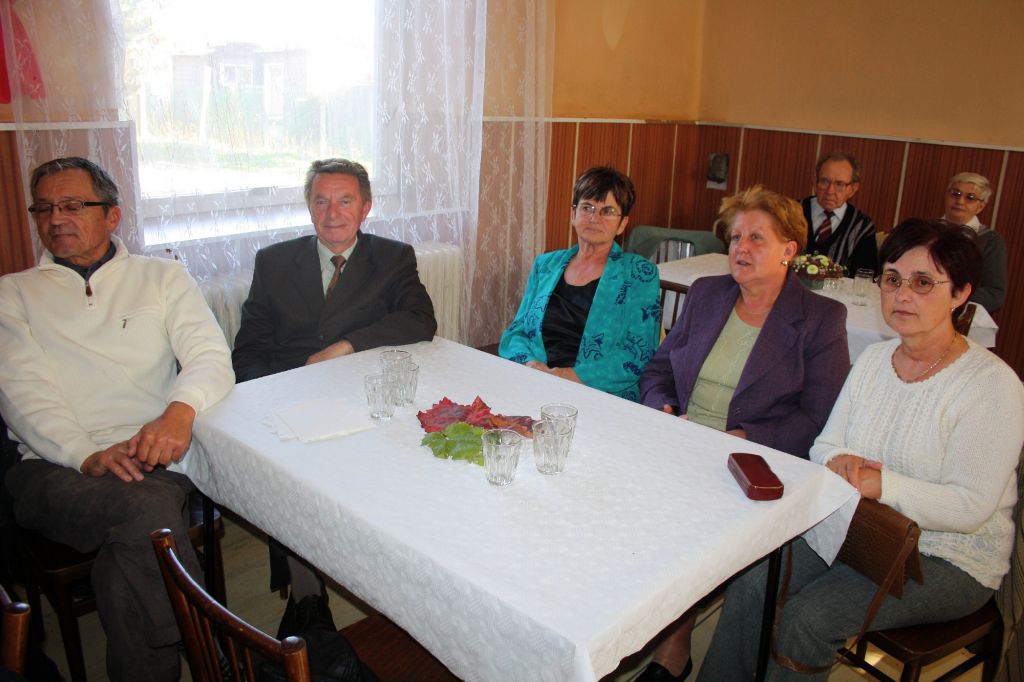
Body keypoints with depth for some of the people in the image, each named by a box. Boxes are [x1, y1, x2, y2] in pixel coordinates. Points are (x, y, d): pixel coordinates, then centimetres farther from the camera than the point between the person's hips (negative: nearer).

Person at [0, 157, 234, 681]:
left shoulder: (160, 277, 17)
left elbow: (211, 356, 2)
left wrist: (180, 411, -22)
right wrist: (89, 455, -17)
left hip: (152, 457, 1)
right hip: (55, 466, 0)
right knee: (147, 506, -32)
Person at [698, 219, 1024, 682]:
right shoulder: (873, 360, 4)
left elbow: (970, 507, -19)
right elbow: (824, 445, 8)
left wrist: (880, 484, -30)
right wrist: (838, 462, -15)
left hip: (947, 559, -5)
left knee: (808, 618, -24)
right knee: (750, 587, -15)